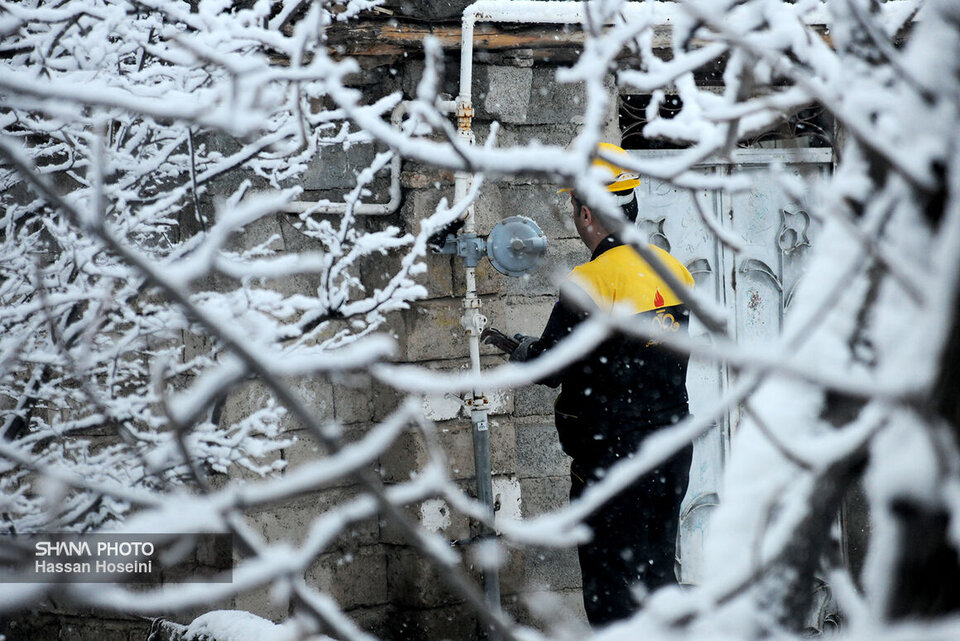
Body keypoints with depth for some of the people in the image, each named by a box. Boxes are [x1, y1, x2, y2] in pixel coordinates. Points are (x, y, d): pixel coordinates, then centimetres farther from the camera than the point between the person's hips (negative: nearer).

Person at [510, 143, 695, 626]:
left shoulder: (591, 282, -18)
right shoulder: (674, 270, 5)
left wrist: (524, 351, 10)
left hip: (613, 456, -7)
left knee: (613, 590, 1)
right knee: (658, 576, 18)